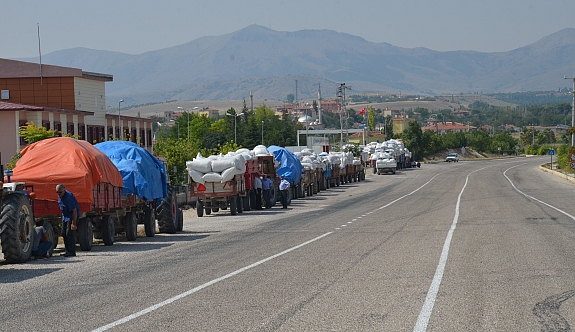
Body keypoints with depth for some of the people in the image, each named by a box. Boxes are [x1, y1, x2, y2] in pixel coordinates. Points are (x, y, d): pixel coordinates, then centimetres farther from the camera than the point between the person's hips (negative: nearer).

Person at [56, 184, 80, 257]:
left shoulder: (68, 197, -27)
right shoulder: (60, 196, 1)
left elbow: (74, 210, -27)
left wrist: (74, 223, -27)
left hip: (72, 216, -10)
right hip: (65, 216, 10)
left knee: (69, 233, -14)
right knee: (64, 234, 9)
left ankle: (72, 252, -11)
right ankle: (67, 250, 16)